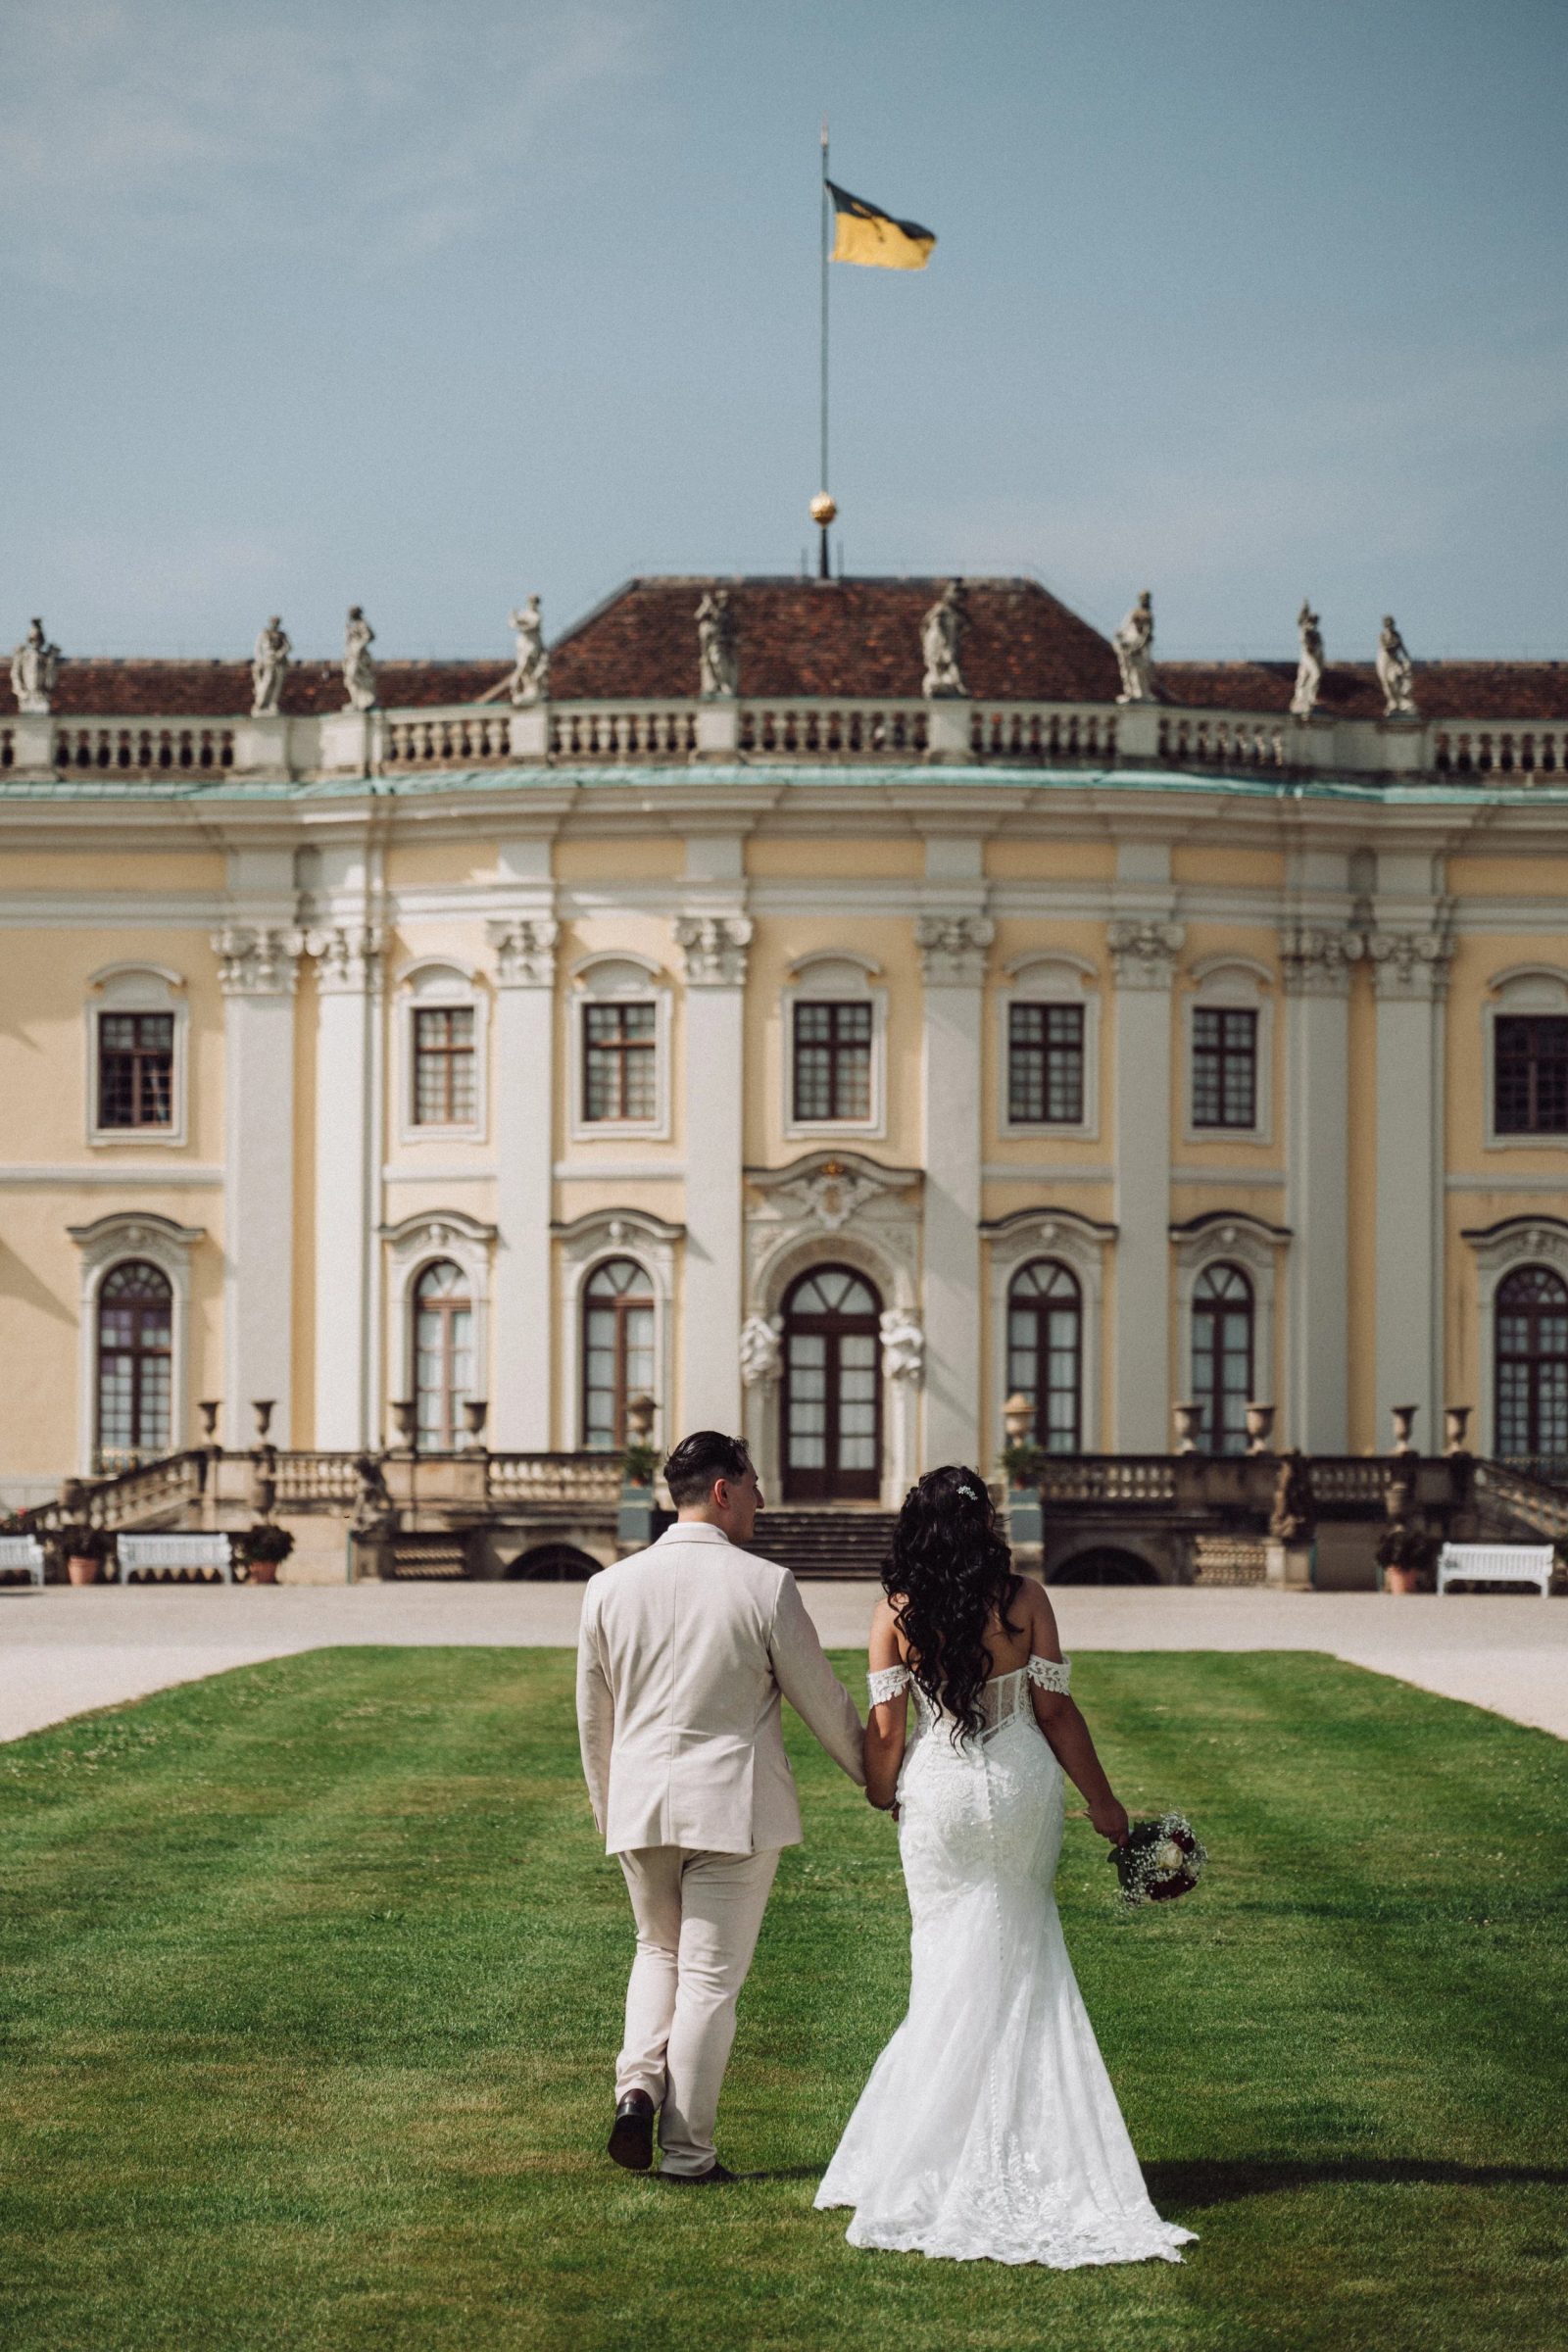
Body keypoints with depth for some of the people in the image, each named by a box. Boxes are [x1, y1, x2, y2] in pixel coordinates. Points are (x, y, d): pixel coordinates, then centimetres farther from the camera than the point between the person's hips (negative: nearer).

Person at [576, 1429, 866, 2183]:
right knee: (710, 1977, 4)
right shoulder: (765, 1586, -10)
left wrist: (607, 1811, 23)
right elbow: (821, 1698, -1)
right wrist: (875, 1775, 16)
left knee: (659, 1951, 23)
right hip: (732, 1807, -3)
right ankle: (686, 2150, 8)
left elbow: (593, 1717, 9)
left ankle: (638, 2086, 1)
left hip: (641, 1805, 3)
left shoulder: (610, 1588, 0)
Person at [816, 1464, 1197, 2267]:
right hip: (1020, 1784, 0)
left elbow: (884, 1727, -6)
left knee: (950, 1968, 10)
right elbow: (1054, 1710, -5)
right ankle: (1026, 2141, 11)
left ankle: (949, 2149, 9)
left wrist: (884, 1797, 13)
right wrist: (1102, 1803, 5)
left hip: (938, 1792, 0)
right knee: (1026, 1969, 11)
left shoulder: (897, 1613, -5)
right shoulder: (1024, 1599, -7)